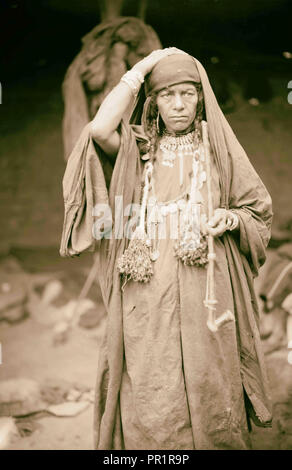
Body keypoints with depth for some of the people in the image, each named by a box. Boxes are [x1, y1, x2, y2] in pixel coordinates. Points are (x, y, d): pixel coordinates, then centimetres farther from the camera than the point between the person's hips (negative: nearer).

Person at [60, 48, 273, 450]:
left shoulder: (220, 147, 11)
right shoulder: (137, 148, 11)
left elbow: (259, 210, 14)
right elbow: (99, 129, -11)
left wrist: (229, 217, -9)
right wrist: (137, 72, -1)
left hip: (205, 291, 0)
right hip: (148, 295, 0)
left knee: (208, 392, 3)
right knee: (150, 403, 0)